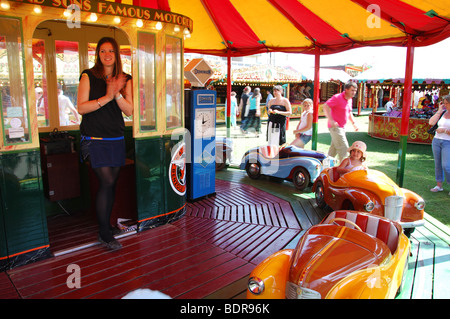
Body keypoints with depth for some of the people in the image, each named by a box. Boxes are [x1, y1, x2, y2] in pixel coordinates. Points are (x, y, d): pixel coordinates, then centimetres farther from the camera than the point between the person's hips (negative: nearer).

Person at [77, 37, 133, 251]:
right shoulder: (88, 76, 0)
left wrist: (117, 94, -14)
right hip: (94, 139, -4)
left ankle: (107, 224, 25)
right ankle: (104, 234, 0)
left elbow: (129, 111, 2)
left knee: (111, 184, 8)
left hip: (116, 139, 4)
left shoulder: (124, 79, 10)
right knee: (106, 182, -11)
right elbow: (81, 108, -8)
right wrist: (107, 97, -17)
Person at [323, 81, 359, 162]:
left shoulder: (350, 100, 14)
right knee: (343, 147, -10)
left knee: (334, 148, 15)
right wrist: (331, 120, -30)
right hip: (335, 126, -9)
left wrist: (353, 123, 15)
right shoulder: (337, 98, -14)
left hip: (342, 127, 9)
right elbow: (325, 106, -22)